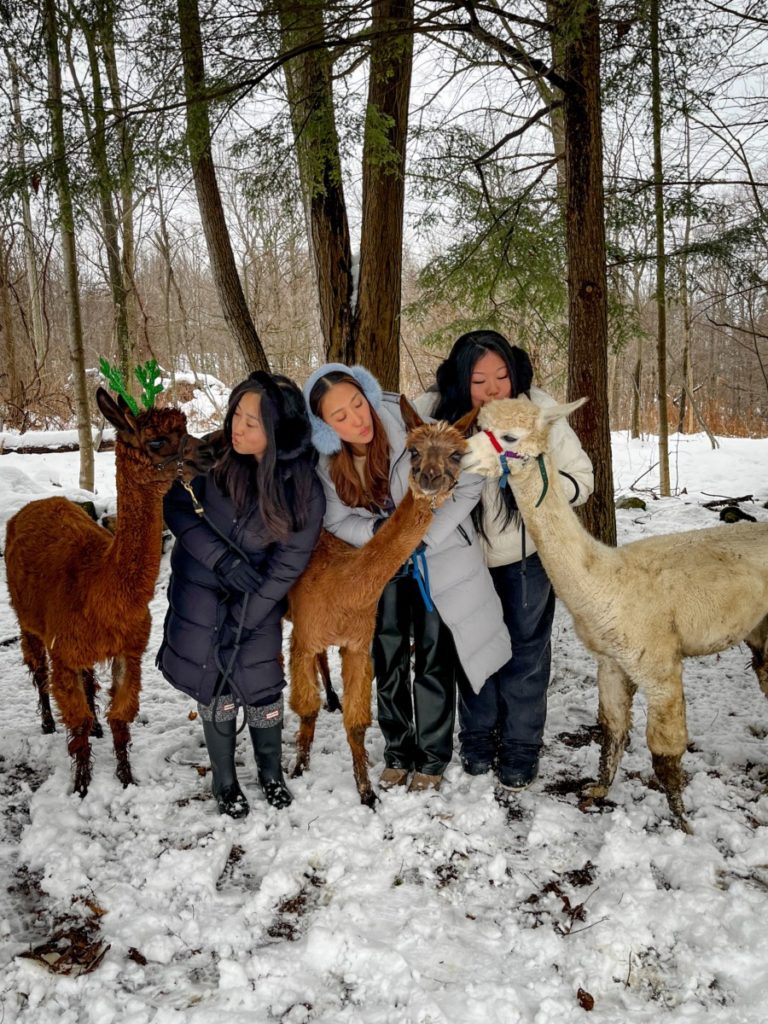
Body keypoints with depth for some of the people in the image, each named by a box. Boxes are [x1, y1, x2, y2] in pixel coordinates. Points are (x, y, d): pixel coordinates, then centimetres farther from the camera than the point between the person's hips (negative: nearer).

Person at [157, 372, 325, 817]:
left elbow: (288, 565, -15)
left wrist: (240, 623, -12)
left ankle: (272, 771, 33)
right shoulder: (215, 454, -18)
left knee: (262, 684, 4)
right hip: (201, 587, 1)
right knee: (215, 687, 5)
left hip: (257, 595, -1)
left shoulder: (305, 488, -21)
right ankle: (225, 780, 28)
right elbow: (177, 506, -7)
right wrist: (221, 558, -19)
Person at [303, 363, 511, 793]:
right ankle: (398, 753, 30)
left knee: (434, 660, 2)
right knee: (388, 660, 11)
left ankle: (432, 759, 20)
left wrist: (425, 535, -22)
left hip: (439, 558, -3)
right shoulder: (326, 461, -13)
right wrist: (379, 531, -23)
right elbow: (337, 520, -4)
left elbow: (468, 483, -21)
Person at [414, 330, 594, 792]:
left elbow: (581, 478, -17)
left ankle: (521, 745, 29)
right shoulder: (434, 412, -22)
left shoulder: (539, 408, -24)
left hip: (527, 550, -1)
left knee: (526, 646, 9)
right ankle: (478, 734, 38)